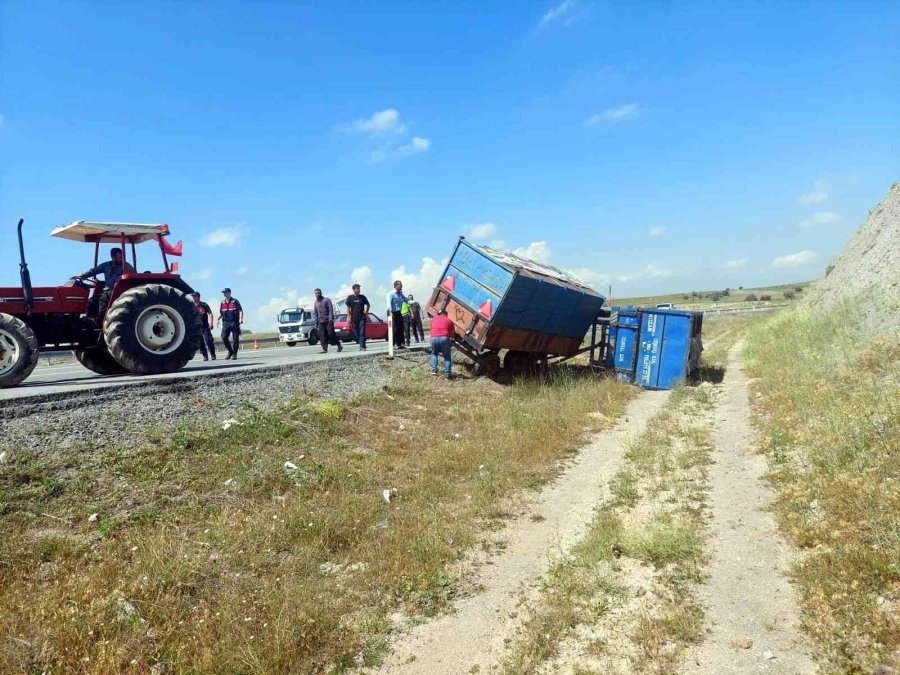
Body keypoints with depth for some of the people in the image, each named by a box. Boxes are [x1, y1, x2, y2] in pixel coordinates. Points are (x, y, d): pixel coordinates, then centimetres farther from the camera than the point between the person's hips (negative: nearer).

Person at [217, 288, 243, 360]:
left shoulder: (235, 301, 3)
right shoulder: (222, 303, 15)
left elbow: (240, 310, -1)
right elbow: (221, 313, 21)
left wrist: (241, 318, -16)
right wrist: (218, 319, 5)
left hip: (234, 322, -3)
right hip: (225, 323, 4)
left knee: (235, 338, -2)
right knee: (224, 337, -9)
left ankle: (234, 354, 8)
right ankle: (230, 351, 8)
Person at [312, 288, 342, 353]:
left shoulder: (326, 300, 0)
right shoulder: (315, 303, 16)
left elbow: (331, 310, -6)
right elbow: (315, 313, 19)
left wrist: (330, 319, -15)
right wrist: (316, 323, 12)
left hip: (328, 321, -5)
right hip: (321, 322, 5)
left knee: (331, 334, -8)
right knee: (322, 336, -3)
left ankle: (339, 345, 4)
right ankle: (324, 349, -1)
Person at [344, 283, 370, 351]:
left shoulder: (362, 297, 6)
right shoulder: (350, 297, 3)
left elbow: (368, 304, 18)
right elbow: (348, 308, 4)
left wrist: (366, 311, 3)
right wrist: (348, 317, -3)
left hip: (362, 317, -1)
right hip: (354, 318, 1)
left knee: (362, 333, -9)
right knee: (356, 333, 5)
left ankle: (362, 346, -12)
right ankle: (361, 345, 16)